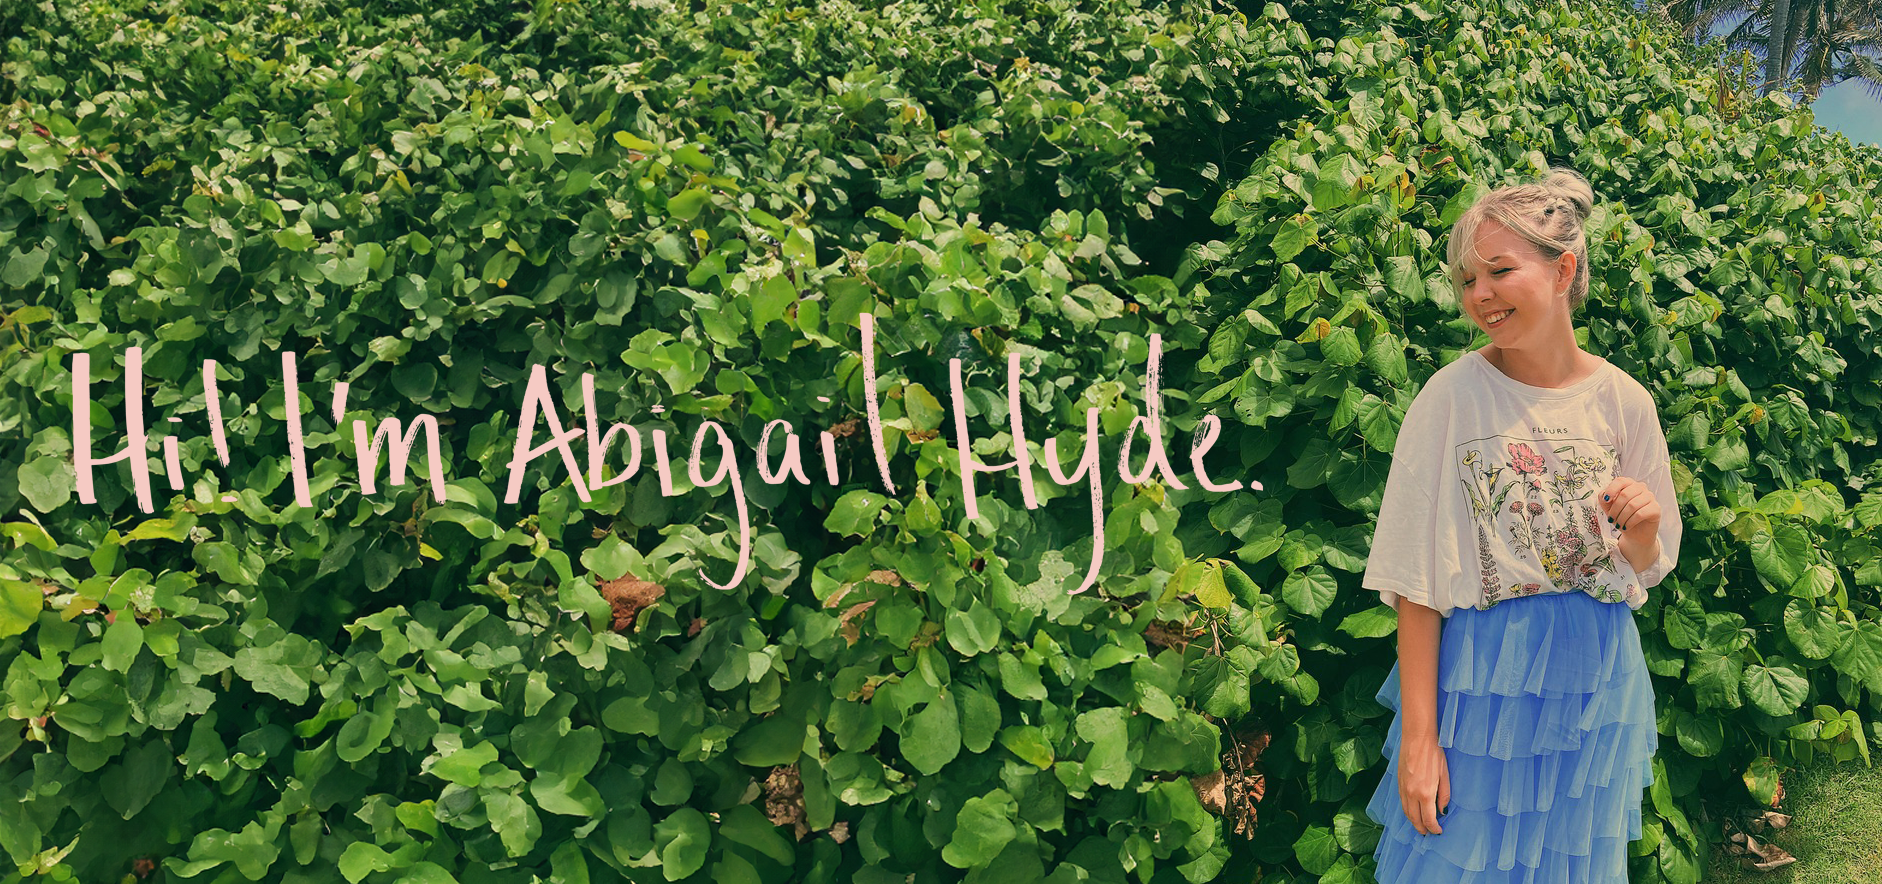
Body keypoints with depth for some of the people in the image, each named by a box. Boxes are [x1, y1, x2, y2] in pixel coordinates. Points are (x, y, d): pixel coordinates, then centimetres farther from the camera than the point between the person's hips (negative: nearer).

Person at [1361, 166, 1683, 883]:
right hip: (1482, 678, -2)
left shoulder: (1622, 402, -4)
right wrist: (1418, 737, -13)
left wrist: (1643, 531, -17)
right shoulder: (1452, 398, -12)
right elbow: (1417, 583, -12)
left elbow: (1643, 571, 6)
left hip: (1596, 681, 3)